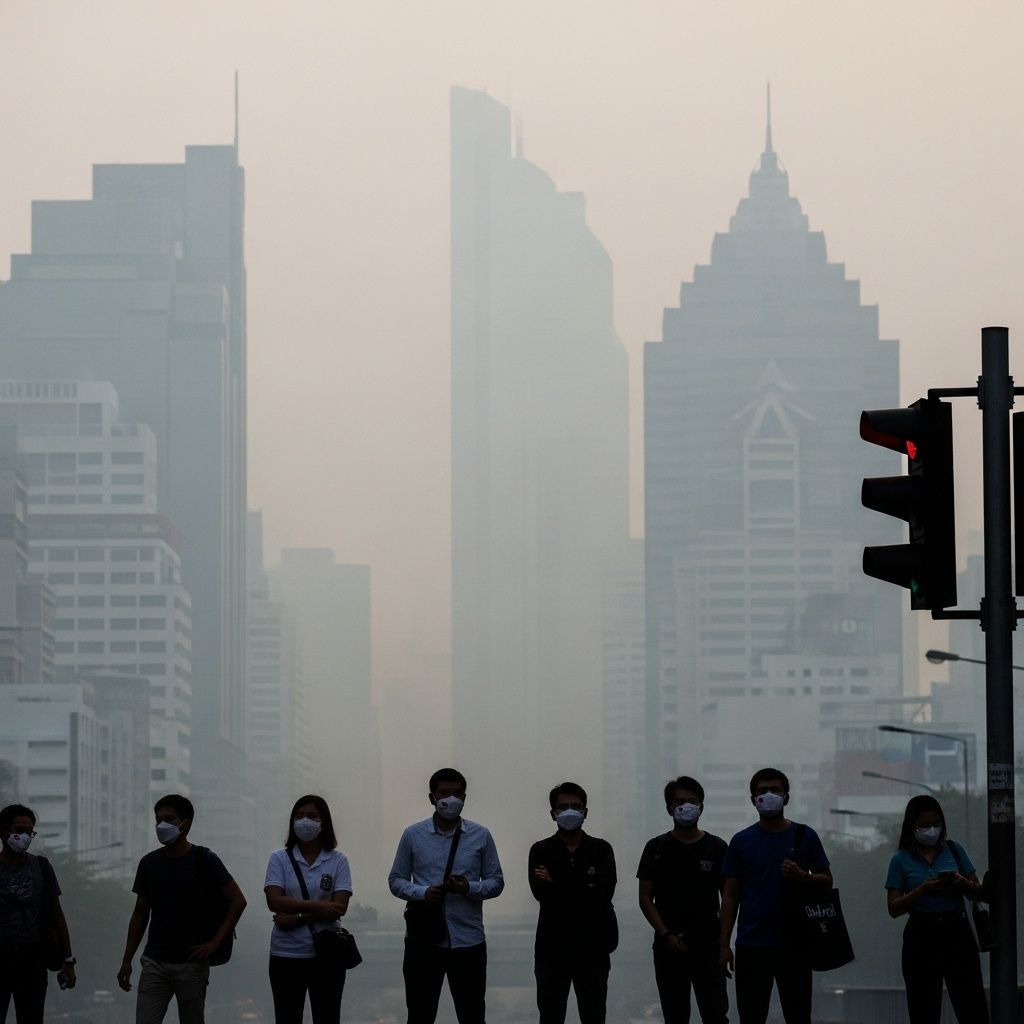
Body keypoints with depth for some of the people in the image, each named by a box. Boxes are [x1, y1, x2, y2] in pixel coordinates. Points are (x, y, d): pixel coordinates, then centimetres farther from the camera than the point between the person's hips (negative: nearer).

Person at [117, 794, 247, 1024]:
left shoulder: (204, 860, -4)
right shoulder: (149, 863, 8)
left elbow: (238, 901, -5)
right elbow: (140, 914, 14)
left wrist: (215, 942, -10)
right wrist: (127, 960, 10)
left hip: (191, 963, -3)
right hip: (154, 962, 3)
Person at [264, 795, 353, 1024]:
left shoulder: (337, 861, 2)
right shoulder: (280, 859, 4)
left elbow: (340, 907, -8)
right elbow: (274, 901, -9)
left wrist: (297, 917, -15)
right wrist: (317, 907, -18)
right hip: (286, 954, 0)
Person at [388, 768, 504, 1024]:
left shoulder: (481, 836, 3)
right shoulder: (413, 835, 3)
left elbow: (496, 882, 6)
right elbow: (396, 880, 6)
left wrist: (470, 888, -14)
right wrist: (422, 892, -13)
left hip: (468, 939, 0)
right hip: (424, 940, 0)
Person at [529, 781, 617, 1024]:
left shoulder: (601, 850, 4)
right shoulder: (541, 851, 5)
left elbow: (604, 892, -12)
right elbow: (541, 893, -11)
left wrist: (557, 885, -12)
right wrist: (583, 891, -16)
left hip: (592, 949, 0)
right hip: (553, 949, 0)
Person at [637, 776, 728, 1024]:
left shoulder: (716, 847, 5)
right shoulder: (657, 848, 5)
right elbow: (645, 898, 3)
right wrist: (665, 935, -9)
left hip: (708, 946, -1)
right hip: (669, 946, 1)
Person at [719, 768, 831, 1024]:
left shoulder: (805, 836, 4)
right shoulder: (741, 841, 5)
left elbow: (826, 881, 8)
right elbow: (731, 895, 6)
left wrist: (801, 877, -14)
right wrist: (724, 944, 0)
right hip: (751, 945, 1)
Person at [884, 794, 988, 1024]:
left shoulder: (953, 849, 8)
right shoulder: (901, 859, 4)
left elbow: (978, 892, 11)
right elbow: (894, 908, -1)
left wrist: (961, 883, -11)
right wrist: (922, 890, -15)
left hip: (956, 931, 0)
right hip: (921, 935, 0)